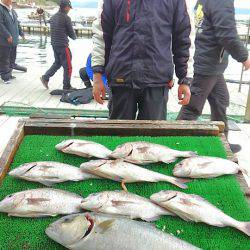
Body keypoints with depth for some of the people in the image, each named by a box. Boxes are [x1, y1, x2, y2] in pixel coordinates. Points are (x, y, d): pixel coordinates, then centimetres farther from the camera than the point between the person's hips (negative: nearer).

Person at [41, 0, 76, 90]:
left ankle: (45, 77, 16)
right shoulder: (66, 18, -13)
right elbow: (71, 33, -9)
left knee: (57, 63, 23)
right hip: (63, 45, -8)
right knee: (68, 67, 3)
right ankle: (67, 87, 9)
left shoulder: (53, 17, 10)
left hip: (54, 44, 8)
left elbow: (53, 31, 15)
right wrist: (74, 37, 14)